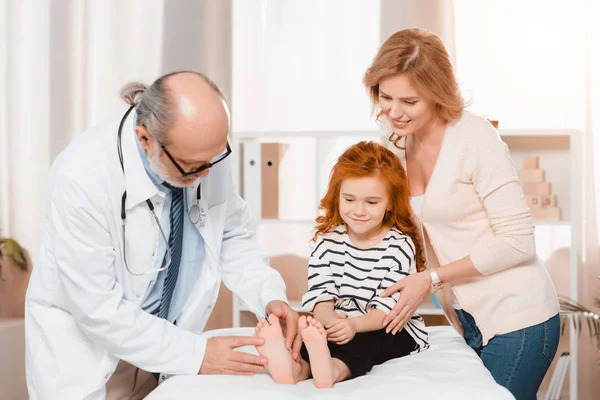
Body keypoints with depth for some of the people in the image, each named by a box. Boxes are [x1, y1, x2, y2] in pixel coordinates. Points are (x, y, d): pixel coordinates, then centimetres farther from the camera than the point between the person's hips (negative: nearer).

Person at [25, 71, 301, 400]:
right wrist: (195, 355, -23)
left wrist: (270, 296, -16)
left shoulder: (205, 150, -15)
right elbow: (99, 309, -25)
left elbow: (232, 237, 0)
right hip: (85, 354, -4)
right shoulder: (82, 176, -28)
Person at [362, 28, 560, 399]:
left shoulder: (475, 138, -19)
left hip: (516, 318, -6)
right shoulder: (401, 140, 2)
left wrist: (432, 278, -18)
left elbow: (518, 241, -19)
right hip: (468, 319, 7)